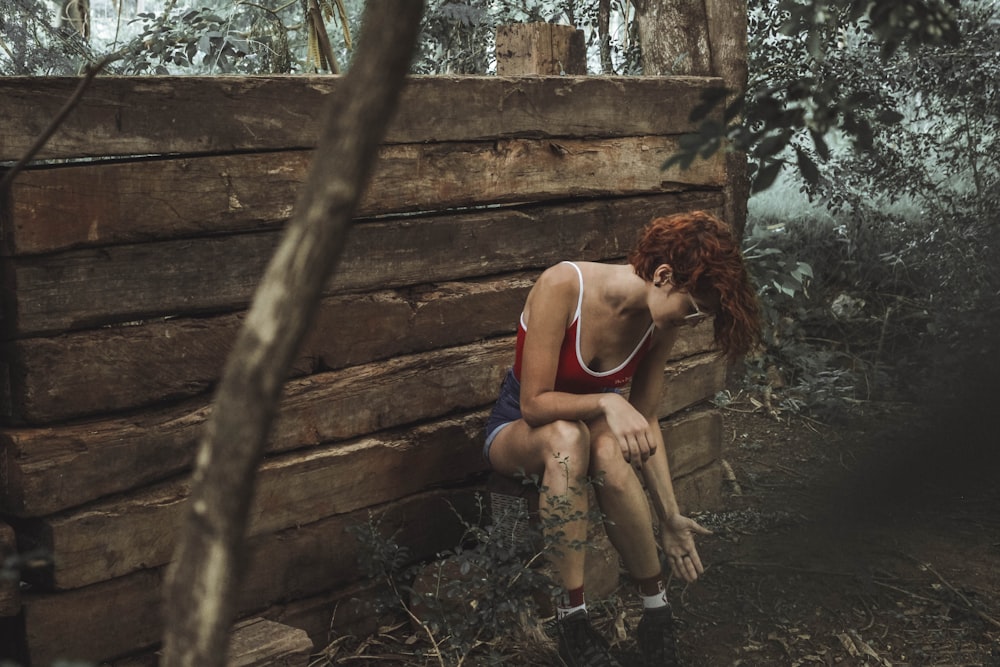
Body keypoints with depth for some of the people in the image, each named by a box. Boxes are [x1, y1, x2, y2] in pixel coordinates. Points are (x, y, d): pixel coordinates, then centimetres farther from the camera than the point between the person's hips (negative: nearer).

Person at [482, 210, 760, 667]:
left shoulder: (659, 322, -11)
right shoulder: (563, 286, -27)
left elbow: (645, 421, -4)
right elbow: (534, 404, -25)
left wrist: (670, 517, -7)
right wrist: (607, 402, -38)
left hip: (591, 423, 3)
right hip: (519, 432, -3)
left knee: (609, 450, -36)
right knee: (568, 436, -40)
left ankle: (657, 613, -22)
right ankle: (572, 618, -33)